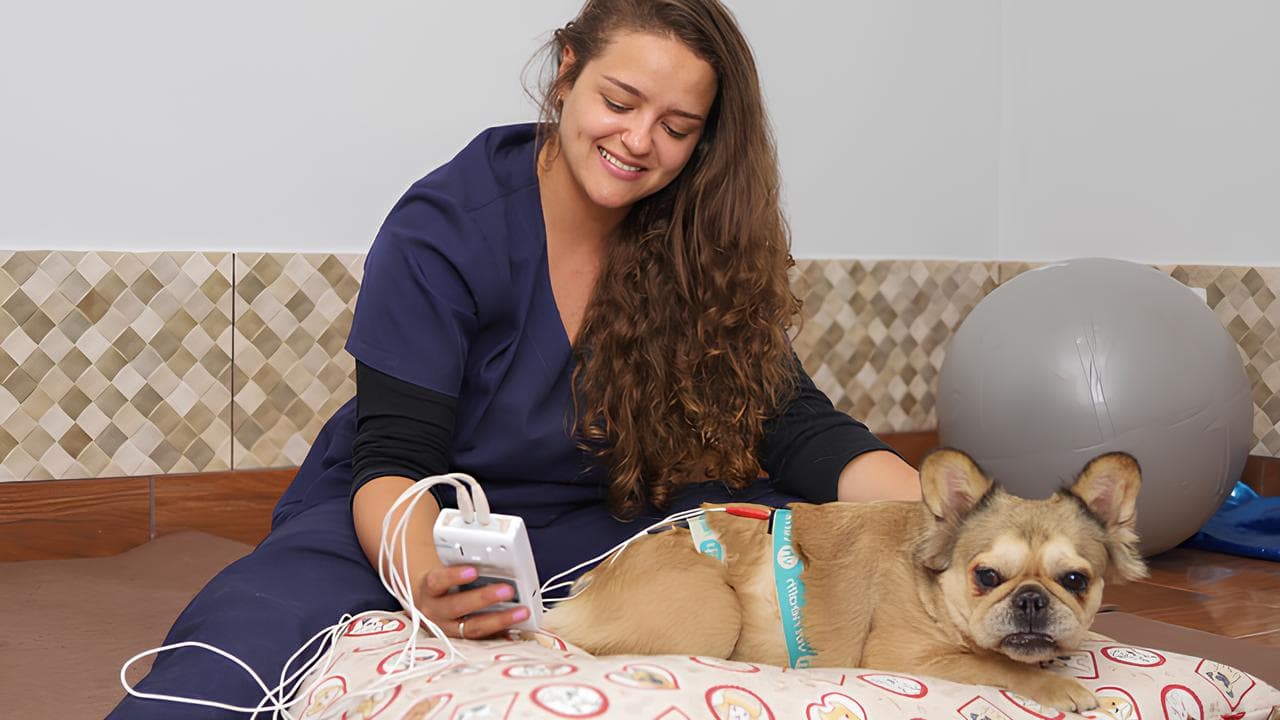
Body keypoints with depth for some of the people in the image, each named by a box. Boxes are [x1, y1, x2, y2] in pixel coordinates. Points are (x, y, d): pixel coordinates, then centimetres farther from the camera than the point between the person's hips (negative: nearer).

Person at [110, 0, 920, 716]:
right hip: (412, 524, -4)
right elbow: (394, 460, -18)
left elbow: (793, 419, -9)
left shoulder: (699, 243, -4)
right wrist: (427, 575, -41)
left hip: (586, 531, 5)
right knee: (251, 636, -36)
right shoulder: (444, 230, -16)